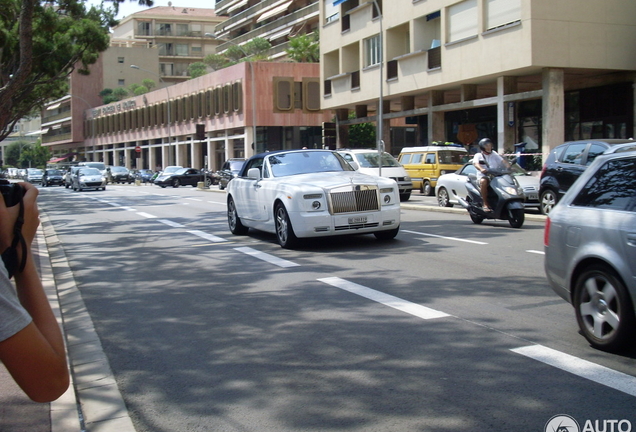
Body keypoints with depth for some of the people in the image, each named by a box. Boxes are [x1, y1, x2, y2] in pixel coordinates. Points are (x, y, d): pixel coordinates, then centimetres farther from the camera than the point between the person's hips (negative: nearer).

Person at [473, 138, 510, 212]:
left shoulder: (494, 154, 19)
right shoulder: (478, 155, 7)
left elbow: (503, 160, 5)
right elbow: (475, 163, -14)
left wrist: (508, 166, -17)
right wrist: (481, 169, -37)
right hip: (483, 176, -4)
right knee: (483, 181, -38)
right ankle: (485, 204, -33)